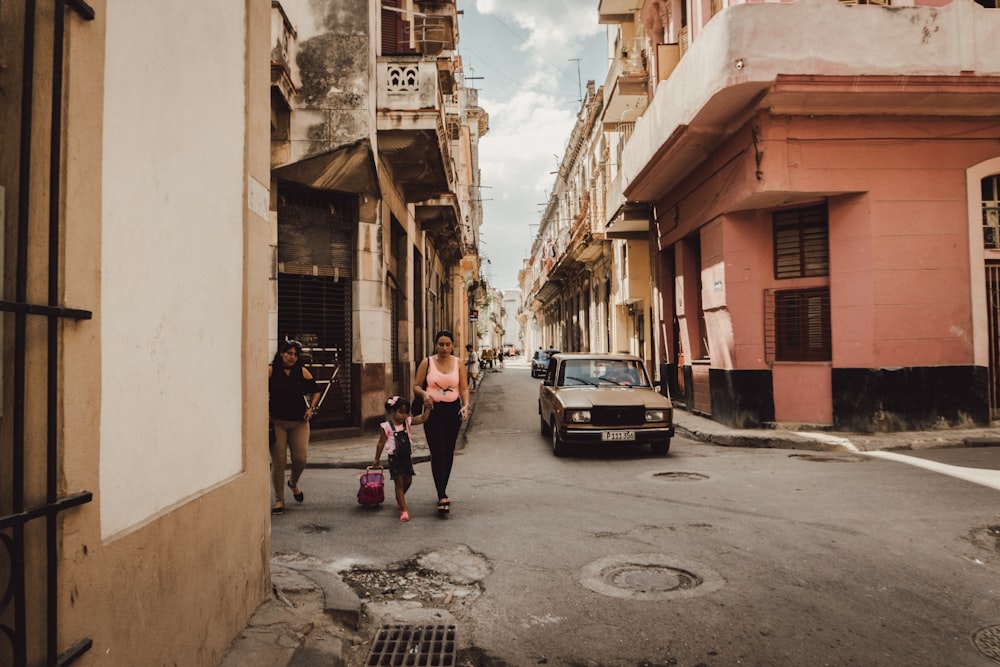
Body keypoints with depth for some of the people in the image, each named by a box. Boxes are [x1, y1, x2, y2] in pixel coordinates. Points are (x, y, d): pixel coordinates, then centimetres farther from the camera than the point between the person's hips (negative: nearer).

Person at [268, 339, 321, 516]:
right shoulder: (270, 370, 0)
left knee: (300, 458, -4)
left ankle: (293, 483, 30)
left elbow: (315, 391, 17)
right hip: (276, 421, -2)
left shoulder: (303, 372, 7)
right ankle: (279, 500, 13)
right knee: (278, 461, -1)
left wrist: (311, 408, 3)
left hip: (299, 422, 2)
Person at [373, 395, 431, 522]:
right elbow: (381, 443, -3)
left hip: (407, 456, 5)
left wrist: (428, 408, -17)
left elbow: (423, 418, -3)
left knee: (408, 481, 13)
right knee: (399, 483, -3)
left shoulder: (408, 422, 0)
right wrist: (377, 459, 3)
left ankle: (399, 499, 42)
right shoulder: (386, 427, -11)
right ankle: (404, 510, 1)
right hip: (394, 458, -5)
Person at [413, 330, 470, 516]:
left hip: (453, 410, 2)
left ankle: (442, 491, 27)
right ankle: (442, 496, -12)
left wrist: (466, 405, -15)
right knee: (438, 453, -9)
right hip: (433, 410, -2)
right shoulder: (427, 363, -1)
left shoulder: (458, 363, 3)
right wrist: (424, 394, -17)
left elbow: (464, 388, 2)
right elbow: (416, 385, 4)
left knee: (449, 452, 10)